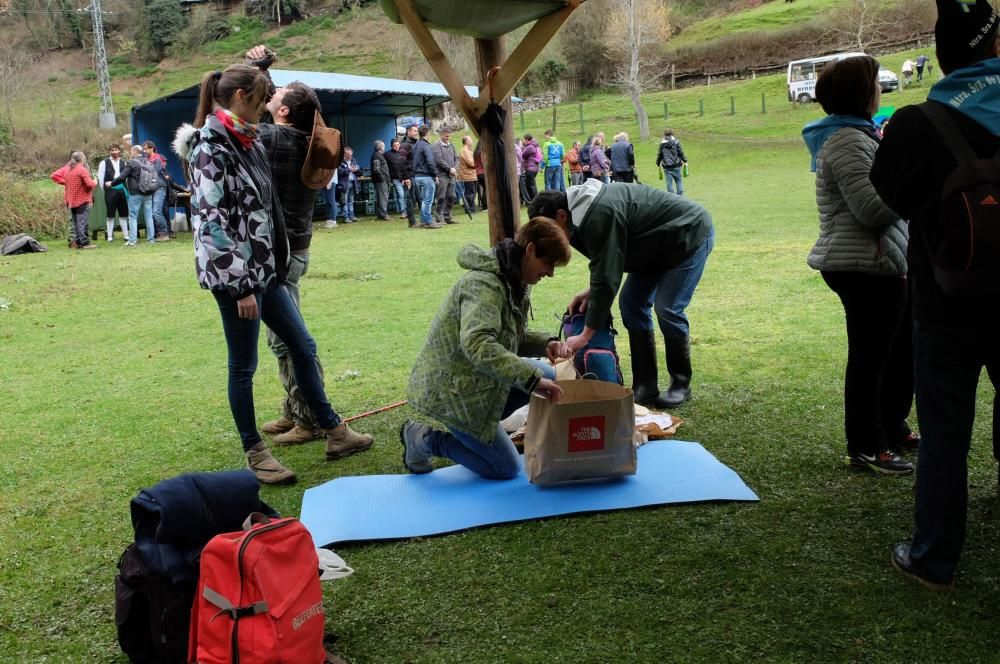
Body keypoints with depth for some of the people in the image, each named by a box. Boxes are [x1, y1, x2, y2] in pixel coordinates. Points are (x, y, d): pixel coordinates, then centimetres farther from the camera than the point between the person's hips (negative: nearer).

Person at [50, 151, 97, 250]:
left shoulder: (66, 169, 8)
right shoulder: (82, 170, -14)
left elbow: (54, 176, 13)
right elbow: (89, 183, -20)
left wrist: (65, 182, 11)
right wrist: (95, 182, 0)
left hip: (71, 200, 7)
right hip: (82, 200, -7)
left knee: (73, 221, 12)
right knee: (83, 222, -6)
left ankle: (76, 242, 14)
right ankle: (84, 243, -8)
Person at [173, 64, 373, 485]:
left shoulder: (247, 141, 12)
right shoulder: (210, 149, -15)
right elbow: (214, 222, -20)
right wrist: (240, 286, -19)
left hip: (264, 268, 9)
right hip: (234, 273, -9)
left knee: (302, 347, 14)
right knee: (243, 365, 3)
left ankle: (334, 432, 26)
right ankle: (254, 453, 18)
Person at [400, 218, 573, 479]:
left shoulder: (512, 281, 6)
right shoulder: (484, 284, -25)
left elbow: (513, 339, 14)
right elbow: (476, 343, -41)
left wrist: (546, 343, -7)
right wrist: (532, 378, -44)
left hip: (478, 378, 10)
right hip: (450, 390, -9)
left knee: (551, 377, 8)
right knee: (506, 469, -2)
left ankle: (482, 432, 14)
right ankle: (424, 440, 7)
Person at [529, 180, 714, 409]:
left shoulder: (601, 214, -35)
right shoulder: (584, 209, -3)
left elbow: (607, 275, -34)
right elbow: (607, 262, 9)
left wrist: (586, 334, -30)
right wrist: (591, 292, -6)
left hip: (692, 234, -10)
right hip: (661, 244, 10)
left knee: (667, 308, -15)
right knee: (631, 303, 3)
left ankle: (681, 385, 4)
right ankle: (645, 388, 7)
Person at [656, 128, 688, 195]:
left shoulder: (662, 144, 1)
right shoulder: (676, 142, -4)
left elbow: (659, 155, 8)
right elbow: (681, 153, -3)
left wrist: (658, 164, 21)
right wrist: (685, 161, 6)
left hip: (667, 167, 1)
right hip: (676, 166, -1)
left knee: (669, 182, 3)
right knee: (679, 181, 10)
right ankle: (680, 196, 4)